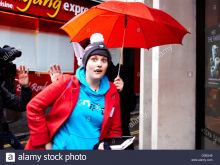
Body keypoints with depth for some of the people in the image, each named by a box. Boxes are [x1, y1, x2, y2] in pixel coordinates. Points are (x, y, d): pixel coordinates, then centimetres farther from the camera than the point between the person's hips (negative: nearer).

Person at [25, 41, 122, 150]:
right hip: (59, 146, -2)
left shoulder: (112, 94, -2)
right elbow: (34, 107, -9)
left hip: (93, 148, 2)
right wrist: (45, 143, -9)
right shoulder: (67, 83, -10)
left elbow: (115, 129, 6)